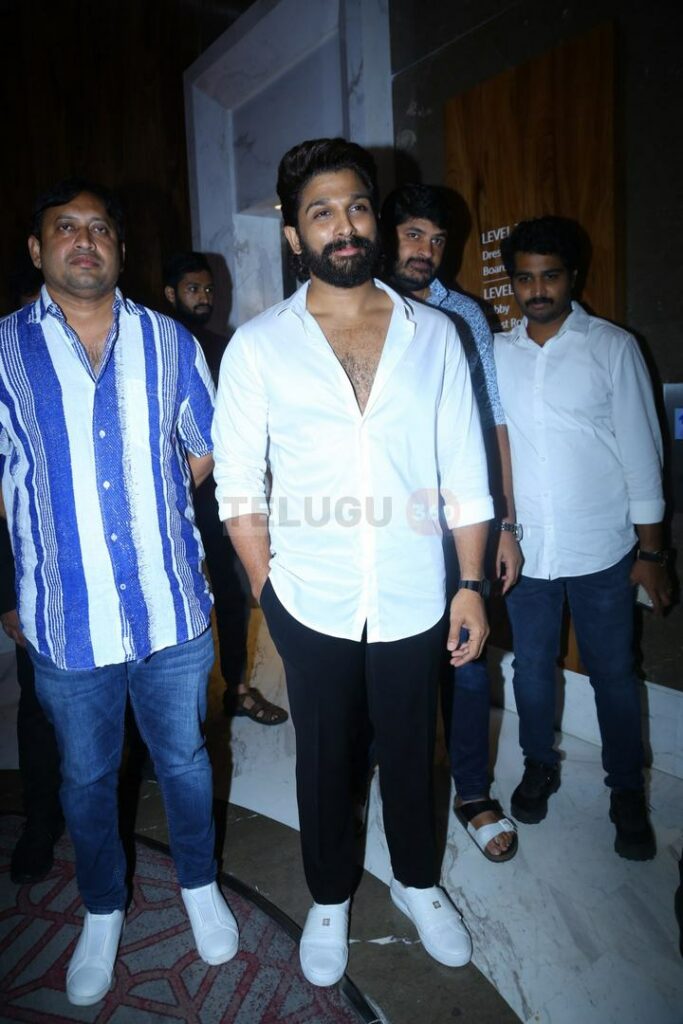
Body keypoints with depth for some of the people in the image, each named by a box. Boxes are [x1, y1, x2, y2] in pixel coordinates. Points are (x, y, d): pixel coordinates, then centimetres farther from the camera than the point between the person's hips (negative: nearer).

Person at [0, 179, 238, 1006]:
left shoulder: (168, 341, 2)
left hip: (171, 607, 1)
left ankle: (199, 885, 46)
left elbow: (201, 455, 11)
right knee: (86, 777, 19)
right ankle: (102, 912, 45)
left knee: (184, 758, 19)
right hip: (66, 620, 0)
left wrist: (142, 501, 7)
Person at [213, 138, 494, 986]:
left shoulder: (433, 334, 1)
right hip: (310, 605, -1)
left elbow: (464, 474, 2)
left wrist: (471, 583, 0)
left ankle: (416, 882, 48)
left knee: (409, 749, 19)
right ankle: (329, 898, 44)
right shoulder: (257, 345, -4)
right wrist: (267, 588, -4)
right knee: (323, 756, 18)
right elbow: (239, 482, -2)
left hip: (414, 599, 1)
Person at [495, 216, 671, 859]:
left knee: (613, 673, 10)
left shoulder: (612, 347, -3)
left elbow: (641, 451, -3)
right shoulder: (496, 353, 4)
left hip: (600, 551, -2)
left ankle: (627, 793, 31)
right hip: (525, 548, 2)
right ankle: (539, 767, 39)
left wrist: (651, 551, -4)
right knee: (532, 666, 15)